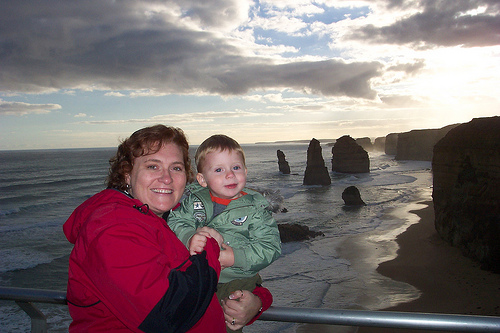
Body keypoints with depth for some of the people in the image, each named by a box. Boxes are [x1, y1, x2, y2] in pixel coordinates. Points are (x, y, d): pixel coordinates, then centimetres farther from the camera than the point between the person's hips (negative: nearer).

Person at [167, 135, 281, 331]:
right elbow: (175, 223, -5)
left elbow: (270, 247, -9)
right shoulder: (194, 200, 5)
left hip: (236, 280, -2)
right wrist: (189, 238, -26)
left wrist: (234, 257, -21)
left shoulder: (255, 208, -2)